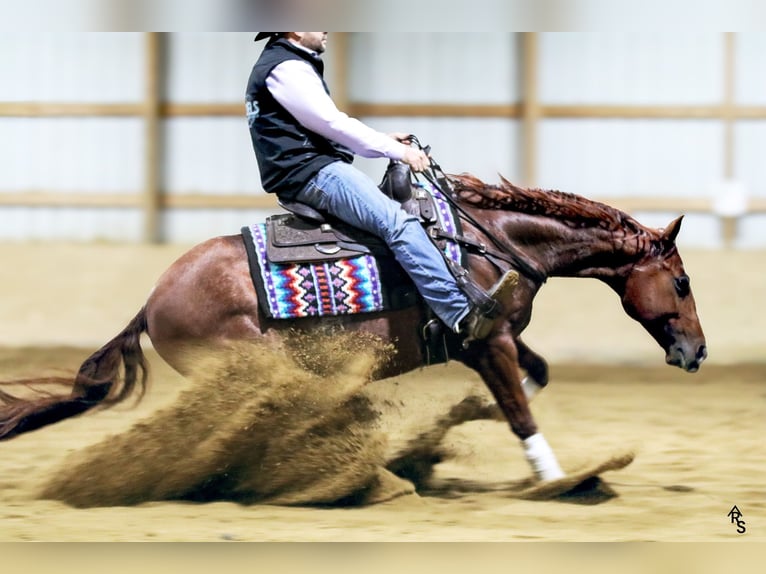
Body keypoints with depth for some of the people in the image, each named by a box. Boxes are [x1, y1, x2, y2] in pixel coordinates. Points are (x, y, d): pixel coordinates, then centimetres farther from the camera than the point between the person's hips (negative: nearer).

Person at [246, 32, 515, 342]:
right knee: (397, 221, -24)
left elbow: (324, 127, 25)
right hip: (310, 173, -12)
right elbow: (332, 124, -15)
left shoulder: (284, 65, 23)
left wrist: (385, 141, 16)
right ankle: (462, 315, -35)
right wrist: (396, 150, -11)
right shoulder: (286, 68, -10)